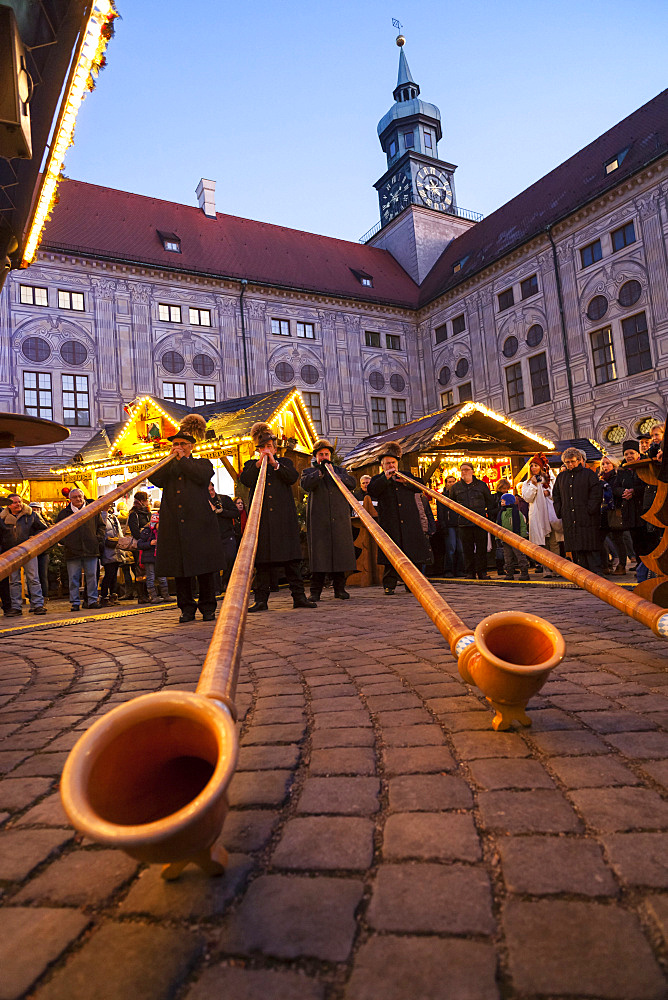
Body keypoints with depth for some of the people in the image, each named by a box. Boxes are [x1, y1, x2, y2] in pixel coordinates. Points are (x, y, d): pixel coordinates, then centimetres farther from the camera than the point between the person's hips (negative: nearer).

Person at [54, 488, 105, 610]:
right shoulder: (64, 513, 9)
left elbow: (101, 526, 17)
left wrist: (98, 538, 3)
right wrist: (64, 542, 2)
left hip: (90, 550, 0)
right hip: (72, 550, 0)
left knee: (92, 576, 1)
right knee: (73, 578, 2)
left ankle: (93, 600, 9)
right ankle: (75, 602, 8)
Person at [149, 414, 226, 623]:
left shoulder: (203, 463, 14)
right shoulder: (167, 466, 21)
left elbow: (202, 476, -10)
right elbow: (156, 480, -1)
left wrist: (182, 459, -3)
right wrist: (171, 459, -1)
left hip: (199, 522, -2)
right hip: (173, 525, 2)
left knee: (204, 566, -1)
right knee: (179, 567, 2)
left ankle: (208, 607, 9)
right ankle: (187, 608, 11)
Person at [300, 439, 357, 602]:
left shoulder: (340, 470, 22)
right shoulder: (308, 471, 16)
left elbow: (352, 483, 3)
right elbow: (305, 484, -6)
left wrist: (333, 473, -6)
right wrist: (320, 471, -12)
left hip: (340, 519, 2)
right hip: (318, 519, -2)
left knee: (340, 551, 0)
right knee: (318, 553, -6)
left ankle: (340, 588, 8)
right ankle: (315, 591, -2)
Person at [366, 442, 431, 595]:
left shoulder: (407, 476, 22)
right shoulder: (377, 479, 14)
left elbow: (420, 487, 7)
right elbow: (371, 491, -6)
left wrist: (405, 481, -8)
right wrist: (385, 477, -13)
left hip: (410, 522, 3)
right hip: (390, 523, -2)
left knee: (413, 554, 2)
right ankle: (389, 585, 0)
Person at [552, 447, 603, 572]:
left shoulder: (589, 474, 2)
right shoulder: (561, 477, 16)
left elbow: (597, 493, -5)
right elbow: (556, 495, 22)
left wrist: (590, 510, -12)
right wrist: (560, 511, 10)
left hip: (587, 519, -4)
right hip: (569, 519, 4)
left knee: (591, 548, -7)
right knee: (576, 550, 3)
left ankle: (596, 573, -3)